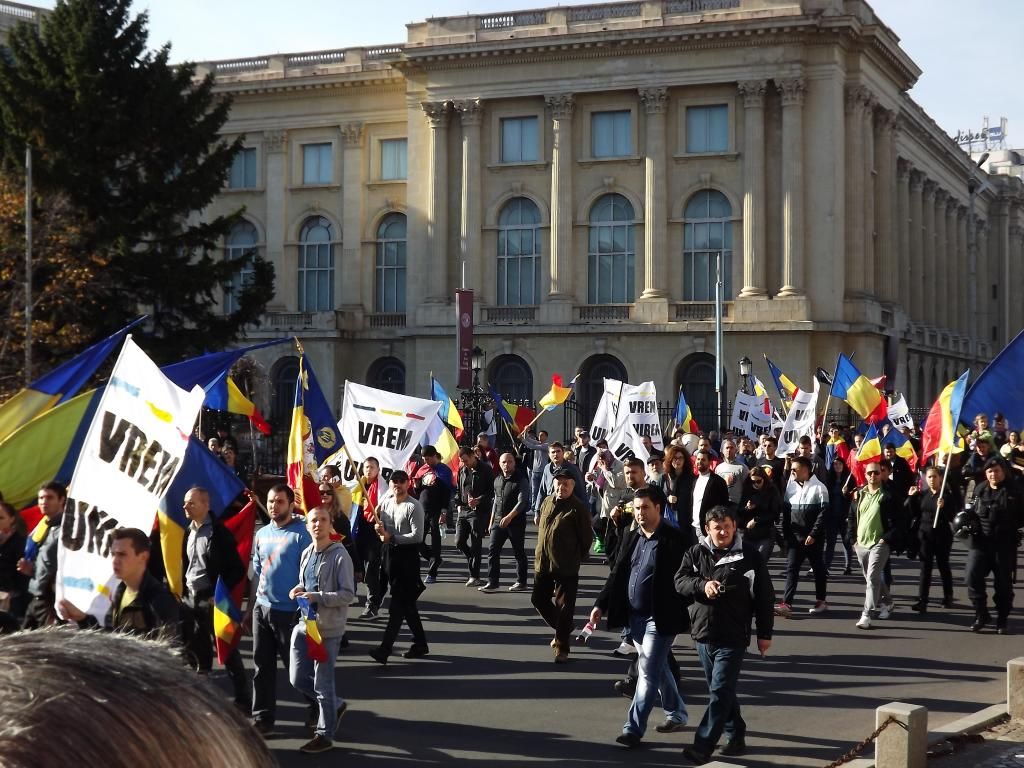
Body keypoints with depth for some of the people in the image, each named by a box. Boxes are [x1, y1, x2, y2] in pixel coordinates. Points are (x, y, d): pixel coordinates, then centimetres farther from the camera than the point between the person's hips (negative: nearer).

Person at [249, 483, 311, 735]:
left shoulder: (302, 533, -11)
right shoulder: (262, 534, 10)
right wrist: (250, 608, 16)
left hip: (289, 611, -6)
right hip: (262, 608, 6)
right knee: (262, 666, 9)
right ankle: (262, 718, 17)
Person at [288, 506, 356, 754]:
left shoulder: (340, 555, -14)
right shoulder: (306, 553, 8)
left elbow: (348, 593, -16)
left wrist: (317, 597, -25)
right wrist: (298, 590, 0)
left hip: (328, 628, -7)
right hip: (303, 624, 7)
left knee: (322, 683, 0)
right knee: (297, 678, 11)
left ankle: (325, 734, 14)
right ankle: (334, 705, 35)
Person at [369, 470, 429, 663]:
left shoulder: (414, 506, -11)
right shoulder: (386, 503, 10)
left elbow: (417, 536, -17)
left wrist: (392, 537, -19)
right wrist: (380, 530, -5)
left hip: (408, 555, -7)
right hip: (391, 553, 7)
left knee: (398, 603, -9)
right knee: (406, 603, 13)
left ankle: (384, 649, -13)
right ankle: (420, 644, 24)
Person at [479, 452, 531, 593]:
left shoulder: (521, 480, -9)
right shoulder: (498, 480, 12)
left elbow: (522, 502, -18)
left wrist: (509, 517, -28)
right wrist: (491, 521, 17)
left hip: (516, 522, -6)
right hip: (498, 521, 6)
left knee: (519, 552, 3)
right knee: (492, 551, -1)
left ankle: (521, 582, 12)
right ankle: (492, 582, 2)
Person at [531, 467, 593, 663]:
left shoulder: (578, 508, -12)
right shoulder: (547, 503, 8)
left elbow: (587, 537, -10)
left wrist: (576, 558, -4)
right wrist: (541, 553, 15)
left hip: (566, 568, -7)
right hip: (542, 564, 7)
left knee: (563, 608, -2)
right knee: (539, 600, 14)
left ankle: (561, 648, 8)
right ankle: (561, 630, 36)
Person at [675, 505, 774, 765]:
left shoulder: (749, 555, -4)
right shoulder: (695, 553, 6)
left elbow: (764, 596, 0)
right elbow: (680, 581, -3)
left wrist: (764, 633, 0)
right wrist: (702, 585, -23)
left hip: (733, 636, -5)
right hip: (703, 634, 5)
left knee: (720, 692, -9)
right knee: (721, 690, 15)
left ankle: (703, 747, -10)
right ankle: (736, 737, 29)